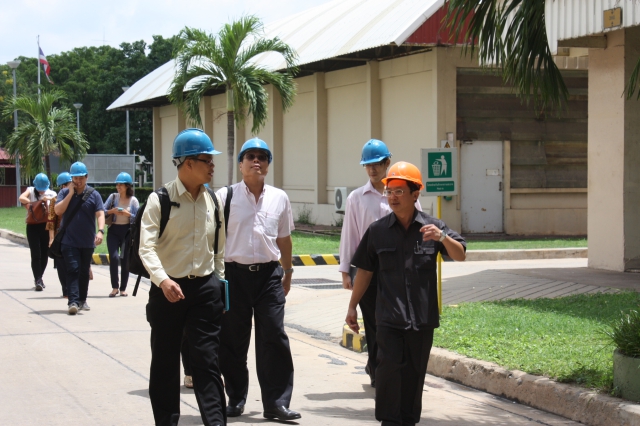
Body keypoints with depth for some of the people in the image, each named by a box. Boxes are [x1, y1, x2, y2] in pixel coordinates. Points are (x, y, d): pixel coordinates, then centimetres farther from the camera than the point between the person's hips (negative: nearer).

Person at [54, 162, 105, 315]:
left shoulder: (94, 194, 1)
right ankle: (73, 302, -19)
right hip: (69, 241, -1)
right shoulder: (64, 193, 3)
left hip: (87, 242, 1)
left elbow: (100, 214, -7)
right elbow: (58, 211, -9)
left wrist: (100, 231, -24)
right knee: (73, 270, -12)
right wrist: (71, 193, -12)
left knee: (84, 272, 12)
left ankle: (82, 300, 25)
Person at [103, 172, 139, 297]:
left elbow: (138, 218, -1)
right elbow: (102, 212, 4)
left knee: (125, 260, 4)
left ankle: (123, 289, 13)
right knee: (114, 257, -15)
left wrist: (127, 214, -15)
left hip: (127, 231, 0)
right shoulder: (113, 197, 5)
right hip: (113, 231, 0)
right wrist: (111, 211, -13)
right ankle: (114, 287, -5)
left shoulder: (133, 200, 3)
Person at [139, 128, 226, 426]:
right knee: (165, 363, 8)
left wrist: (218, 284, 15)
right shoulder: (160, 200, -7)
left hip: (205, 288, 3)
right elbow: (147, 247, -15)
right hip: (168, 289, -3)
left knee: (207, 360, -1)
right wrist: (163, 280, -30)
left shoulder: (212, 201, 8)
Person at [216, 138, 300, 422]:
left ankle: (276, 403, 4)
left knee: (274, 337, -2)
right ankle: (236, 399, 21)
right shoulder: (225, 196, 0)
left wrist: (288, 273, 22)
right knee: (232, 340, 7)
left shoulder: (279, 198, 9)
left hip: (269, 274, 2)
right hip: (234, 273, -2)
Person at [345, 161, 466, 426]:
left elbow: (460, 255, -5)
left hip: (422, 316, 1)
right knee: (389, 367, -12)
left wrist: (442, 238, -24)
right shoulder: (378, 231, 4)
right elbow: (365, 270, 10)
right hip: (389, 316, -1)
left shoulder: (432, 227, 3)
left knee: (415, 373, 8)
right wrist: (352, 306, 12)